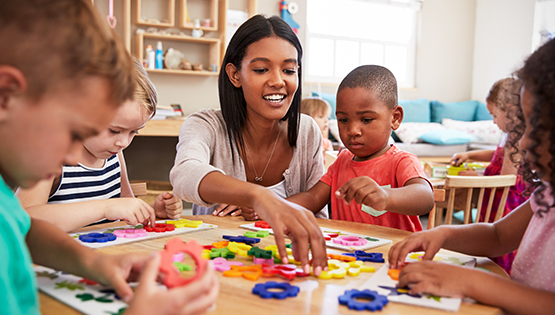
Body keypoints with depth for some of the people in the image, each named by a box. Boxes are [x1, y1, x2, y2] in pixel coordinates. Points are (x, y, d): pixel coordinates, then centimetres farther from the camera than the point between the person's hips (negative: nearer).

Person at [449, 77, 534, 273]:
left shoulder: (515, 141, -21)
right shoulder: (513, 136, 10)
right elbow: (498, 154, 31)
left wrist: (475, 177, -7)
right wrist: (469, 155, 23)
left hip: (508, 206, -10)